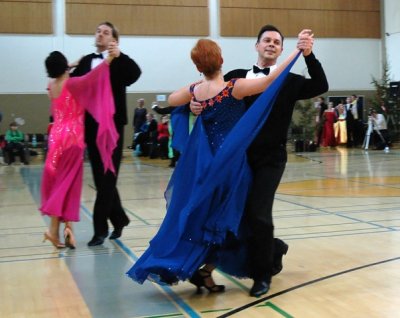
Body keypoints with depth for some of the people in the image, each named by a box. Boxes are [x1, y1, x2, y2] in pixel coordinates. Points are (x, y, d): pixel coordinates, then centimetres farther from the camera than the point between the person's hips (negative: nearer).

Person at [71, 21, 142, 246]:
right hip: (91, 126, 5)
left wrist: (119, 56, -33)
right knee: (101, 179, 12)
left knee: (107, 179, 0)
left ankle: (100, 229, 6)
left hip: (112, 125, -5)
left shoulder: (119, 62, 0)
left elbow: (135, 74, -19)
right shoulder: (86, 61, 13)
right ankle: (118, 219, 28)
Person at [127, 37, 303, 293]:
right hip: (230, 161, -5)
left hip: (204, 161, 5)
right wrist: (298, 51, -17)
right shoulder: (234, 87, -17)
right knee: (225, 218, 7)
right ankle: (204, 271, 6)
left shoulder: (194, 90, -1)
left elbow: (170, 101, 19)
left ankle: (173, 264, 18)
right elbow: (271, 80, -21)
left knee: (201, 214, 16)